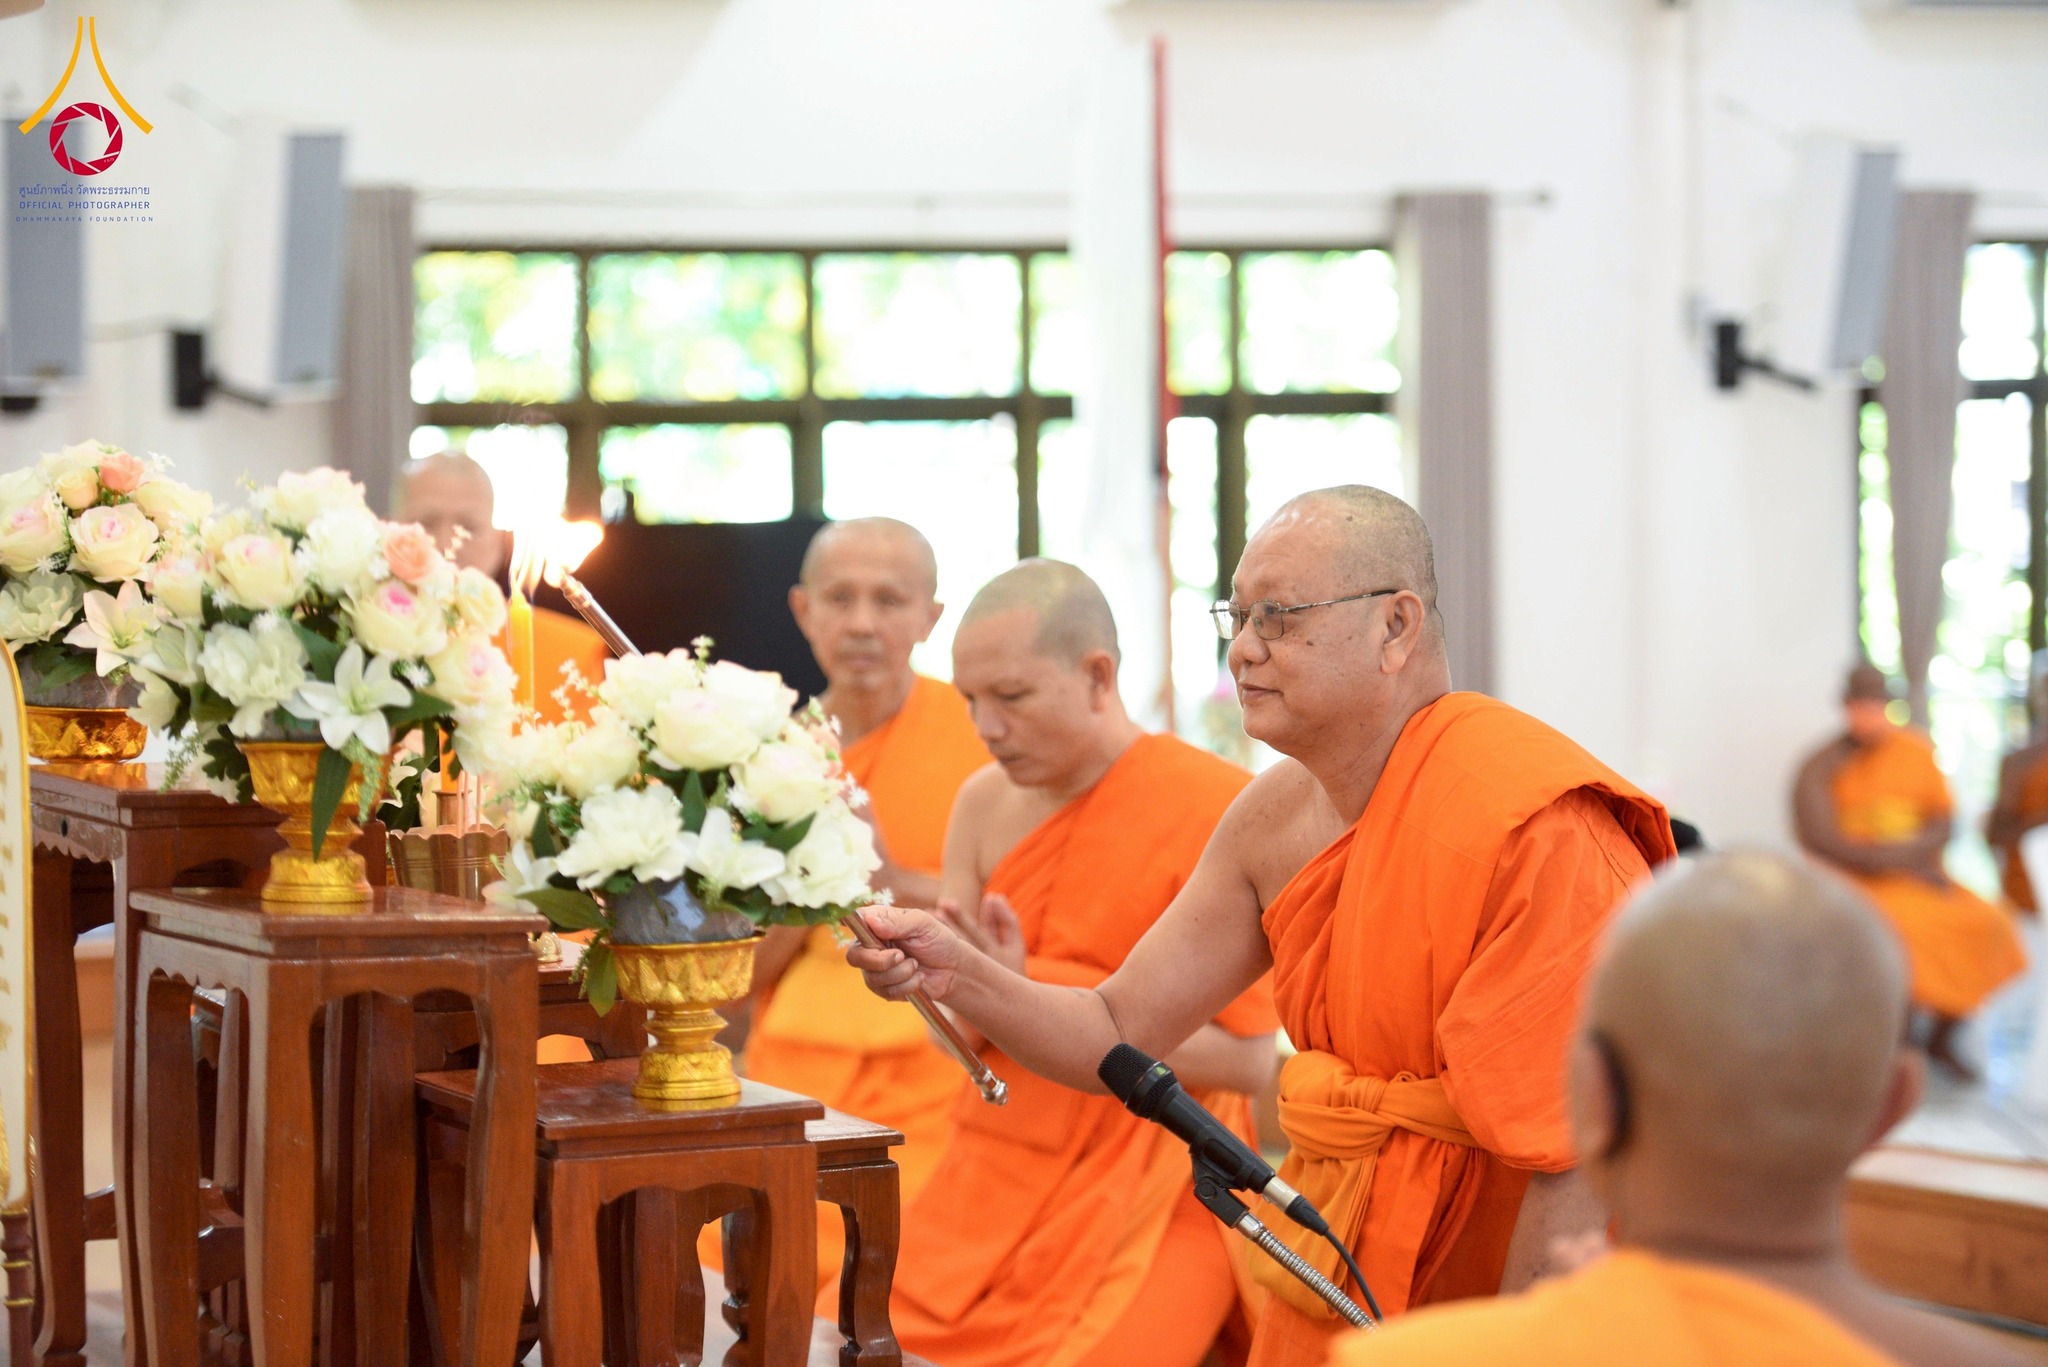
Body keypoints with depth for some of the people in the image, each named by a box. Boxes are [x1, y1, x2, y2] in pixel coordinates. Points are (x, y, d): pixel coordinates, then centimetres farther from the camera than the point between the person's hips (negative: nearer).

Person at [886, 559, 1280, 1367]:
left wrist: (1036, 991, -15)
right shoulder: (986, 801, 7)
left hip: (1153, 1185, -5)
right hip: (999, 1175, 6)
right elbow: (955, 1036, 10)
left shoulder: (1220, 808, -12)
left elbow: (1247, 1058, -14)